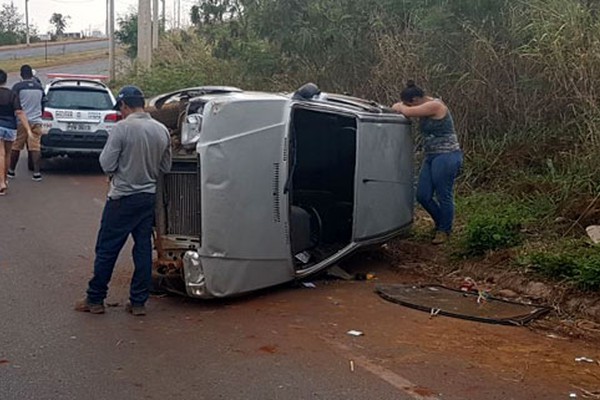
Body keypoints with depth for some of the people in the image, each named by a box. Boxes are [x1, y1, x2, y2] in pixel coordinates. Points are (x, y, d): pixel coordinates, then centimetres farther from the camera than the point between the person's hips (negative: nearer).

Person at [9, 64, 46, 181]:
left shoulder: (18, 87, -7)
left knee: (16, 147, 8)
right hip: (36, 121, 3)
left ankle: (11, 171, 18)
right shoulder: (39, 87, 7)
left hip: (21, 121, -3)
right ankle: (36, 173, -7)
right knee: (35, 147, -1)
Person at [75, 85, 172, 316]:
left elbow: (106, 164, -14)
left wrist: (119, 170, 6)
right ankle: (139, 302, 15)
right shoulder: (162, 130, 2)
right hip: (149, 197, 5)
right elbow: (166, 167, 9)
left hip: (122, 198, -5)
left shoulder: (122, 128, -15)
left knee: (106, 249, 6)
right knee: (143, 249, 10)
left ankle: (95, 299, 15)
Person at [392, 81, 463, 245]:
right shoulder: (426, 108, 11)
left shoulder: (435, 105, -17)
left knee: (443, 196, 0)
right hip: (431, 157, 9)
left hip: (446, 157, -9)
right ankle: (440, 222, 29)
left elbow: (408, 111, -22)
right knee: (422, 195, 9)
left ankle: (444, 230, 17)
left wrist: (399, 107, -3)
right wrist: (400, 106, -5)